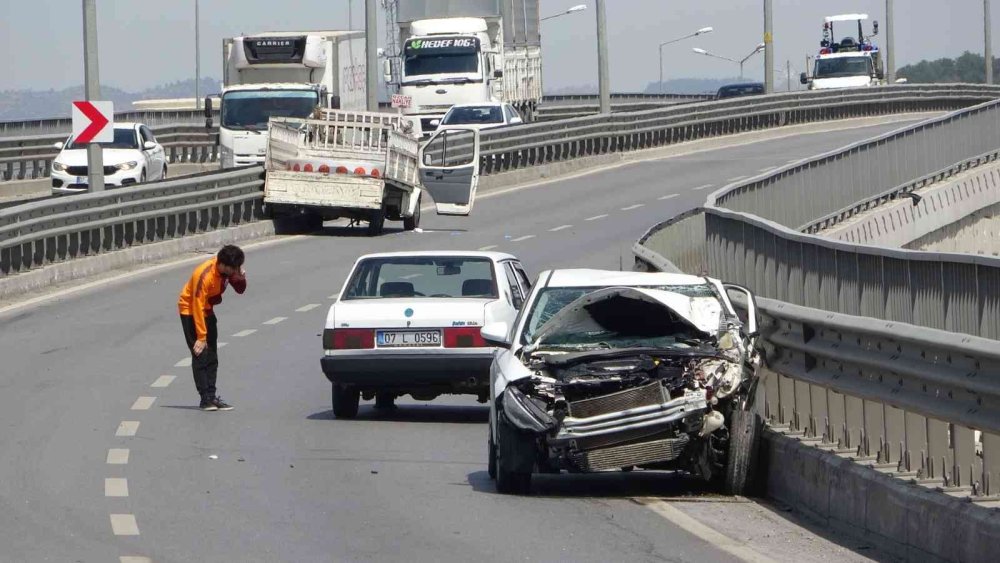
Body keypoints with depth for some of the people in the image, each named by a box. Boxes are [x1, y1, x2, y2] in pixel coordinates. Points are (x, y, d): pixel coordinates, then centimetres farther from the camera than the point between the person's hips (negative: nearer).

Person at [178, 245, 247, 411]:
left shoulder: (228, 270, -11)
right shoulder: (205, 276, -32)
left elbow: (240, 290, 3)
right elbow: (198, 306, -29)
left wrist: (241, 278, -21)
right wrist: (201, 338, -26)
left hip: (207, 310, 8)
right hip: (191, 311, -8)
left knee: (212, 357, 6)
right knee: (200, 355, -12)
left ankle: (211, 396, 9)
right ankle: (206, 399, -13)